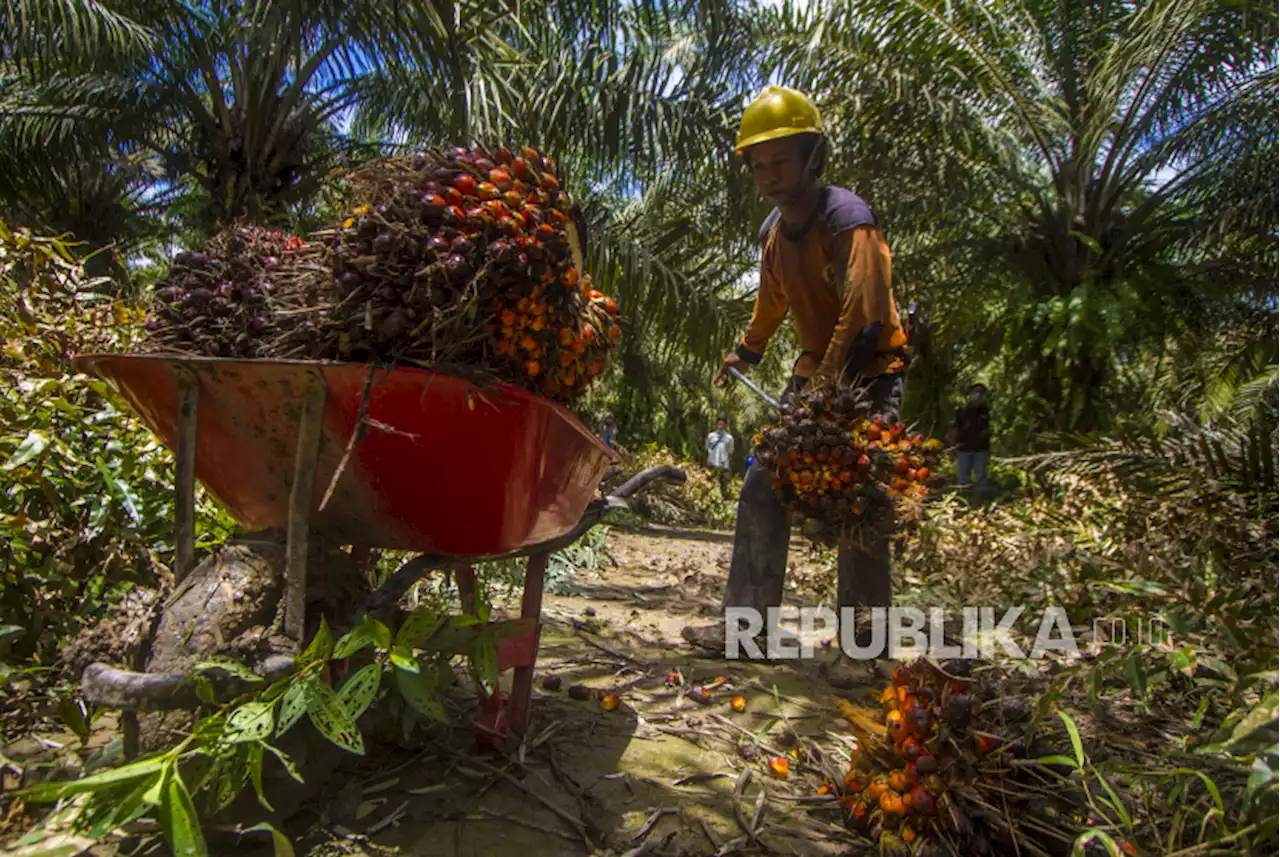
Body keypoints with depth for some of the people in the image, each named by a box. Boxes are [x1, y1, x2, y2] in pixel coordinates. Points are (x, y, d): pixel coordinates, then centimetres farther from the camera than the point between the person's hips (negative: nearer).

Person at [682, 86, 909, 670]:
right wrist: (746, 352, 33)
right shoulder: (773, 229, 6)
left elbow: (864, 318, -28)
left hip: (868, 377, -7)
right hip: (813, 372, 7)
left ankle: (863, 640, 10)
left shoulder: (847, 219, -19)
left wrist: (827, 390, -35)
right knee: (762, 489, 0)